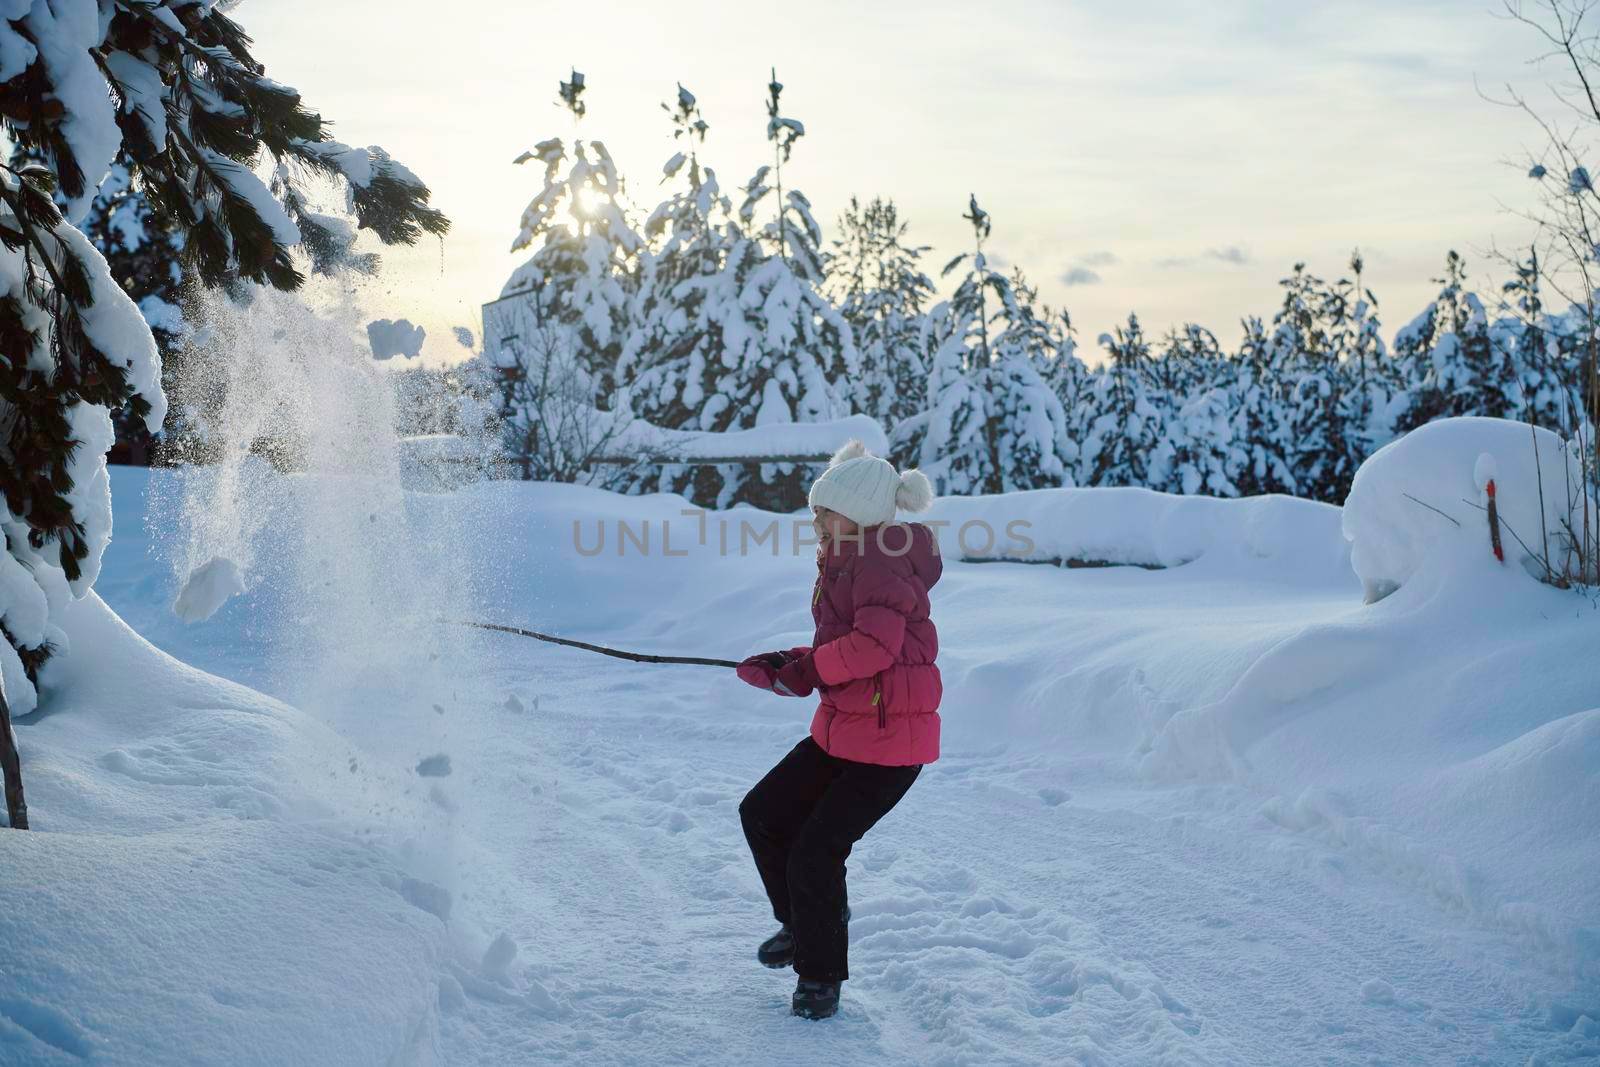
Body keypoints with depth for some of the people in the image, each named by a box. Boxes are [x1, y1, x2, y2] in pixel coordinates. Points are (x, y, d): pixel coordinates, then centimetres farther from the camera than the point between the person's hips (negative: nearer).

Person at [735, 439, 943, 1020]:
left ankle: (821, 976, 16)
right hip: (840, 731, 10)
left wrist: (805, 670, -20)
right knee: (762, 814, 12)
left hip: (890, 739, -10)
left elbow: (874, 644, -32)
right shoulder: (844, 563, 13)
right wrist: (786, 666, 1)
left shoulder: (883, 562, -17)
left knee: (815, 852, -7)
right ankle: (804, 922, 34)